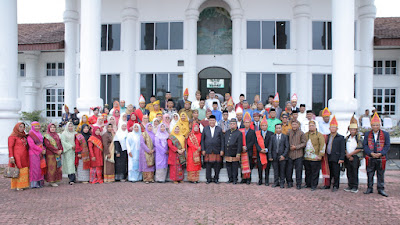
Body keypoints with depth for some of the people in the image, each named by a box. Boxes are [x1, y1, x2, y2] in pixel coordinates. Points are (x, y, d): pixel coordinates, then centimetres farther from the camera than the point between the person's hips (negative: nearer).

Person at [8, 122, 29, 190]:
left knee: (24, 171, 7)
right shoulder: (13, 136, -5)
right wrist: (11, 157, -16)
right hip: (17, 156, -7)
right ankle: (17, 186, 1)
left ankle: (22, 184, 13)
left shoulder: (24, 136, 15)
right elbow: (10, 147, -9)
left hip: (24, 156, 7)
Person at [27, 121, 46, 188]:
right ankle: (34, 183, -1)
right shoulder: (30, 135, -6)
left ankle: (39, 182, 11)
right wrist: (41, 150, -13)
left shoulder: (39, 135, 18)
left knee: (40, 168, 6)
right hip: (34, 154, -7)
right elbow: (32, 145, -15)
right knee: (34, 168, -6)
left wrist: (44, 149, 2)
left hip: (40, 154, 7)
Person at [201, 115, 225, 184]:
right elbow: (202, 140, 7)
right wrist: (203, 150, 0)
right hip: (208, 151, 0)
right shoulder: (205, 129, 8)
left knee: (217, 166, 3)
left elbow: (222, 140, 5)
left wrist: (222, 150, -2)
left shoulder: (219, 129, 6)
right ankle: (208, 179, 13)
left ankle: (216, 178, 16)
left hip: (217, 151, 0)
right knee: (208, 165, 2)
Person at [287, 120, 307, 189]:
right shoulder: (289, 132, 7)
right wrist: (289, 147, 0)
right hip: (290, 154, 3)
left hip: (298, 155, -3)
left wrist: (296, 147, -12)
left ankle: (298, 184, 14)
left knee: (298, 170, 2)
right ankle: (289, 182, 21)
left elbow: (304, 143, -3)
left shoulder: (301, 133, -2)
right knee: (289, 169, 6)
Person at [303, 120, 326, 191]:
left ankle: (314, 185, 11)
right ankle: (308, 184, 26)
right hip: (306, 157, 5)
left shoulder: (319, 135, -3)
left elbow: (322, 145, -8)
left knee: (315, 172, 2)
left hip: (315, 158, -5)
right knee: (307, 172, 14)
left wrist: (320, 155, -13)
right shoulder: (305, 134, 12)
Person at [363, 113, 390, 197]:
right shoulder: (367, 134, 5)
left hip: (381, 158, -1)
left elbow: (387, 146, -1)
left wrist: (380, 153, -14)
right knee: (370, 174, 6)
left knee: (381, 174, 6)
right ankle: (370, 188, 17)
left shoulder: (385, 134, 3)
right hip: (370, 158, 1)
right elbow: (365, 145, 1)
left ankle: (381, 189, 17)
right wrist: (371, 153, -14)